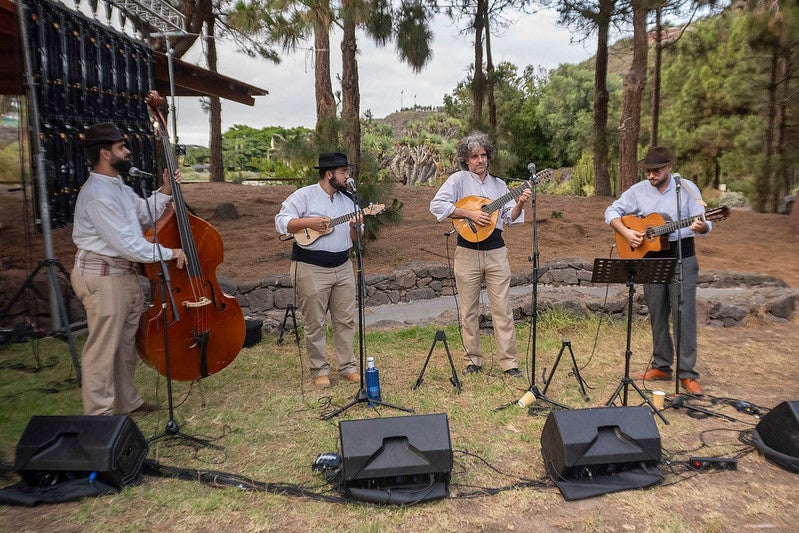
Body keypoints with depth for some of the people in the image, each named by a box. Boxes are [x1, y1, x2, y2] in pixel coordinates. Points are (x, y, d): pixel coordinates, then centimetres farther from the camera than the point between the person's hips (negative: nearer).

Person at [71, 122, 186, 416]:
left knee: (126, 342, 18)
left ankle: (127, 402, 33)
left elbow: (145, 214, 22)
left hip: (124, 272, 10)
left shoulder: (118, 186, 11)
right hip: (103, 276, -10)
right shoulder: (97, 195, -21)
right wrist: (169, 253, -15)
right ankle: (99, 413, 11)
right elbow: (127, 244, -24)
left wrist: (165, 191, 9)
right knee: (103, 348, -1)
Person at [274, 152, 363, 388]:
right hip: (311, 269, -5)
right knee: (315, 323, 3)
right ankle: (319, 370, 17)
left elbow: (353, 238, 14)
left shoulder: (348, 200, 12)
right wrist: (309, 222, -21)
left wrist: (355, 227, -8)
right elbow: (281, 222, -10)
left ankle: (347, 366, 22)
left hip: (343, 267, 5)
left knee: (346, 320, 8)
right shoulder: (304, 196, -5)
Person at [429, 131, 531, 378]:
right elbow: (436, 204, -13)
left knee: (503, 308, 1)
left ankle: (509, 362, 8)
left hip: (496, 251, 3)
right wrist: (469, 213, -17)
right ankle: (473, 360, 19)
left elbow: (509, 218, 11)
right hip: (467, 252, -2)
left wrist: (519, 204, -9)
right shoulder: (458, 179, 1)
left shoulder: (499, 184, 14)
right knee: (469, 310, 7)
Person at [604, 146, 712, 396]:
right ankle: (661, 366, 23)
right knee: (657, 314, 10)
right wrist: (625, 232, -10)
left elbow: (703, 223, -6)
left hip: (682, 257, -3)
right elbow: (612, 211, 7)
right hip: (651, 258, 3)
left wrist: (701, 226, -30)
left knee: (684, 315, -4)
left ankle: (688, 374, 4)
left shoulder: (687, 188, -4)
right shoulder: (638, 190, 3)